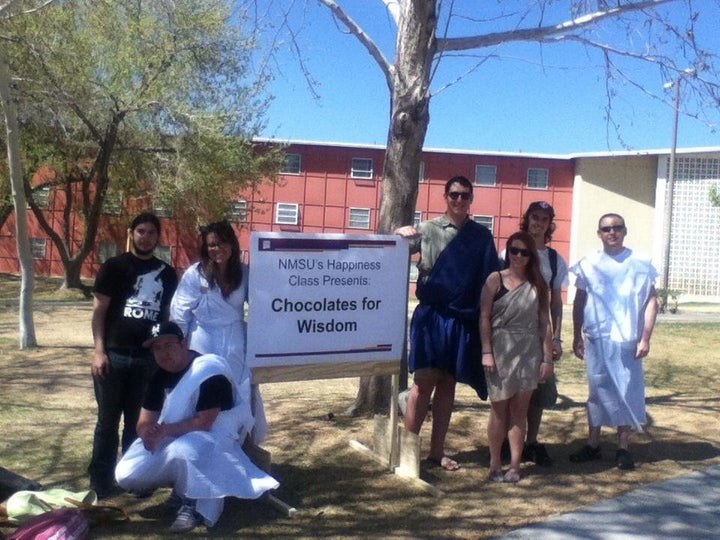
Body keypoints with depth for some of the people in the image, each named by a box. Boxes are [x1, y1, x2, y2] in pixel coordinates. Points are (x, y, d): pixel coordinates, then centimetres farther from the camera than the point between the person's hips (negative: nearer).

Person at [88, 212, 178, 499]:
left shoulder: (167, 273, 10)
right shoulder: (114, 266, 1)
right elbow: (99, 310, -2)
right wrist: (99, 350, -11)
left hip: (149, 358, 2)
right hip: (114, 355, -2)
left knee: (139, 421, 11)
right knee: (108, 420, 7)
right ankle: (100, 480, 17)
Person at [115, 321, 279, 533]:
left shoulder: (210, 373, -22)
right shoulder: (160, 376, 2)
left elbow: (204, 423, -25)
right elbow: (144, 422, 0)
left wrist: (165, 430, -30)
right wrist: (149, 433, -24)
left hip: (213, 436, -7)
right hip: (171, 439, 8)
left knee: (182, 451, -40)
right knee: (126, 476, -8)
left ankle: (192, 504, -13)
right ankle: (181, 485, 12)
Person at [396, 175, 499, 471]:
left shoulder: (481, 235, 7)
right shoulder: (428, 229, 1)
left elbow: (491, 279, 9)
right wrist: (400, 234, -28)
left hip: (464, 320, 3)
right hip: (432, 315, -3)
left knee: (447, 384, 10)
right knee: (424, 382, -2)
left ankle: (437, 450, 21)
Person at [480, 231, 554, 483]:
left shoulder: (537, 285, 9)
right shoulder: (495, 279, 2)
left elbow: (545, 323, 8)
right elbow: (484, 318, -3)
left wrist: (547, 358, 3)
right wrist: (487, 352, -10)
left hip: (529, 352, 2)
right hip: (501, 350, -2)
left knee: (520, 410, 6)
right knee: (499, 407, 5)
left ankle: (515, 466, 12)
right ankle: (495, 465, 15)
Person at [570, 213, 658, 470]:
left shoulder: (640, 263, -1)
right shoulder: (589, 264, 4)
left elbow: (651, 301, -1)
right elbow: (579, 302, 9)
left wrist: (645, 338, -6)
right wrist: (577, 337, 6)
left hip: (627, 342, -1)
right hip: (596, 340, 2)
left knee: (628, 393, 4)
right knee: (597, 391, 10)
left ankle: (623, 448, 18)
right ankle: (593, 444, 21)